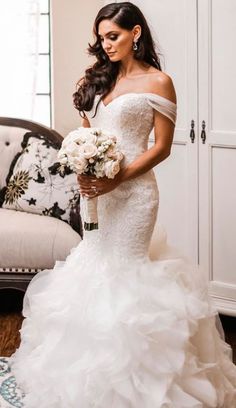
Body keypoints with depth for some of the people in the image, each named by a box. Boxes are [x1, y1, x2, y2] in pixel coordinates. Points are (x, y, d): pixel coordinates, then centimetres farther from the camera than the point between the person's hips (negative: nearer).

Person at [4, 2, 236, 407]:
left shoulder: (157, 82, -6)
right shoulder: (100, 78, 13)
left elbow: (162, 147, -8)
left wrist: (117, 180, -18)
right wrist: (83, 169, -4)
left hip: (132, 191, -7)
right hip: (97, 189, 7)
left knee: (121, 273, -5)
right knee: (95, 267, 10)